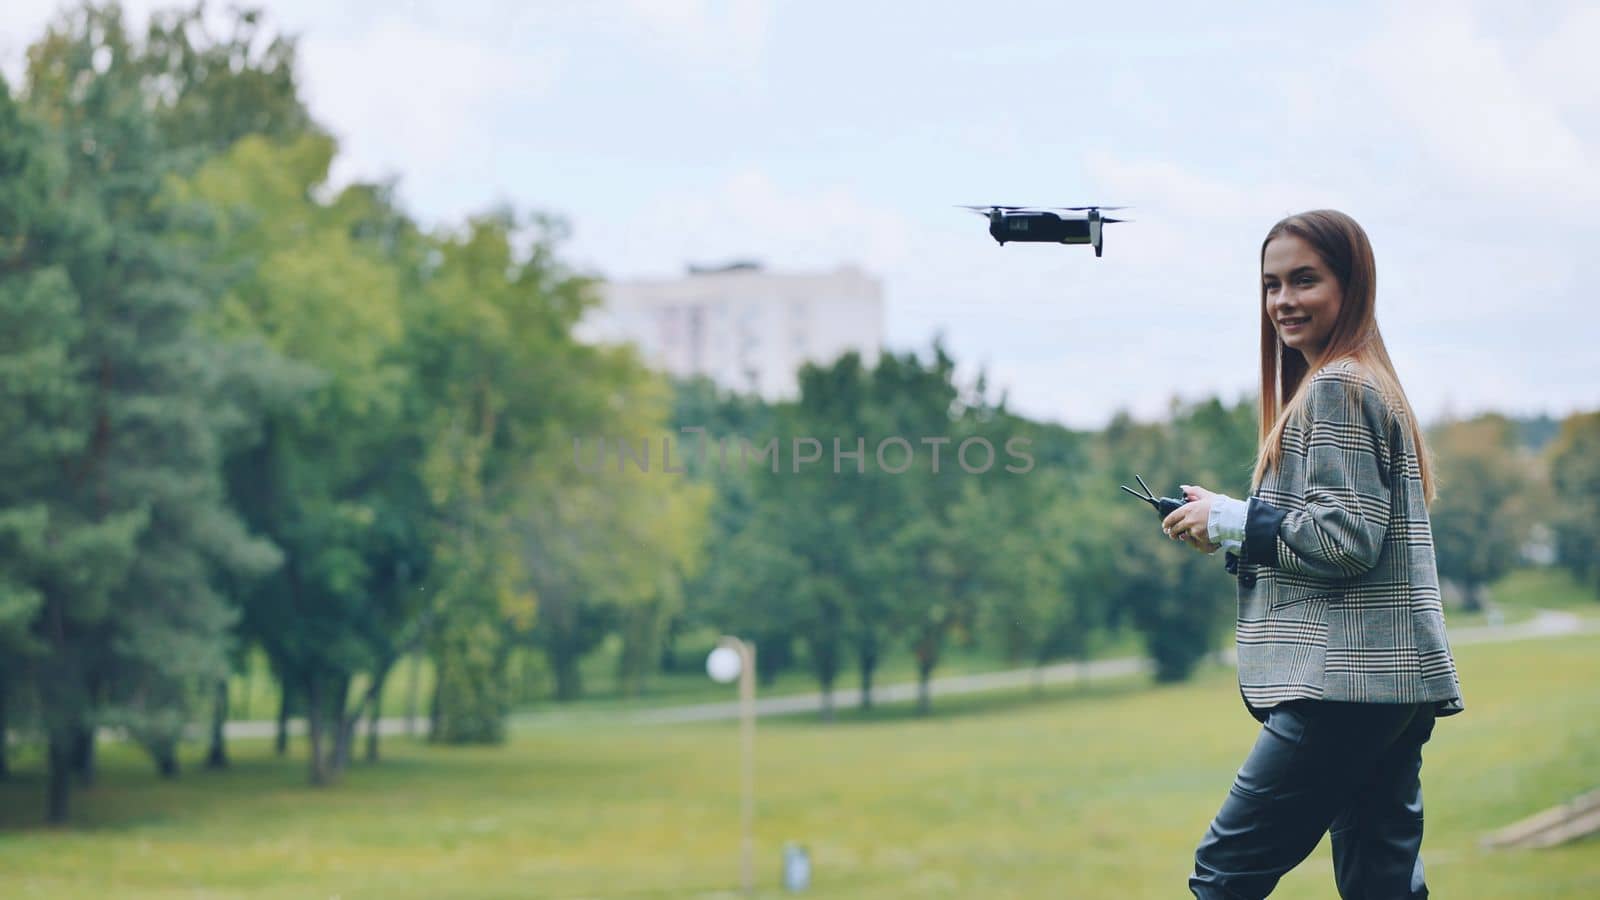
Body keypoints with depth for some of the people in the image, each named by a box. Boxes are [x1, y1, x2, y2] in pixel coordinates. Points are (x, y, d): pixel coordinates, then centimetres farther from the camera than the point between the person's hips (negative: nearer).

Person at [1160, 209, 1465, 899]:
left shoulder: (1335, 389, -10)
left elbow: (1347, 538, -18)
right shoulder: (1372, 383, 21)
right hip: (1397, 686, 10)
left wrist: (1231, 518, -7)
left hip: (1345, 684, -10)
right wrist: (1230, 527, 13)